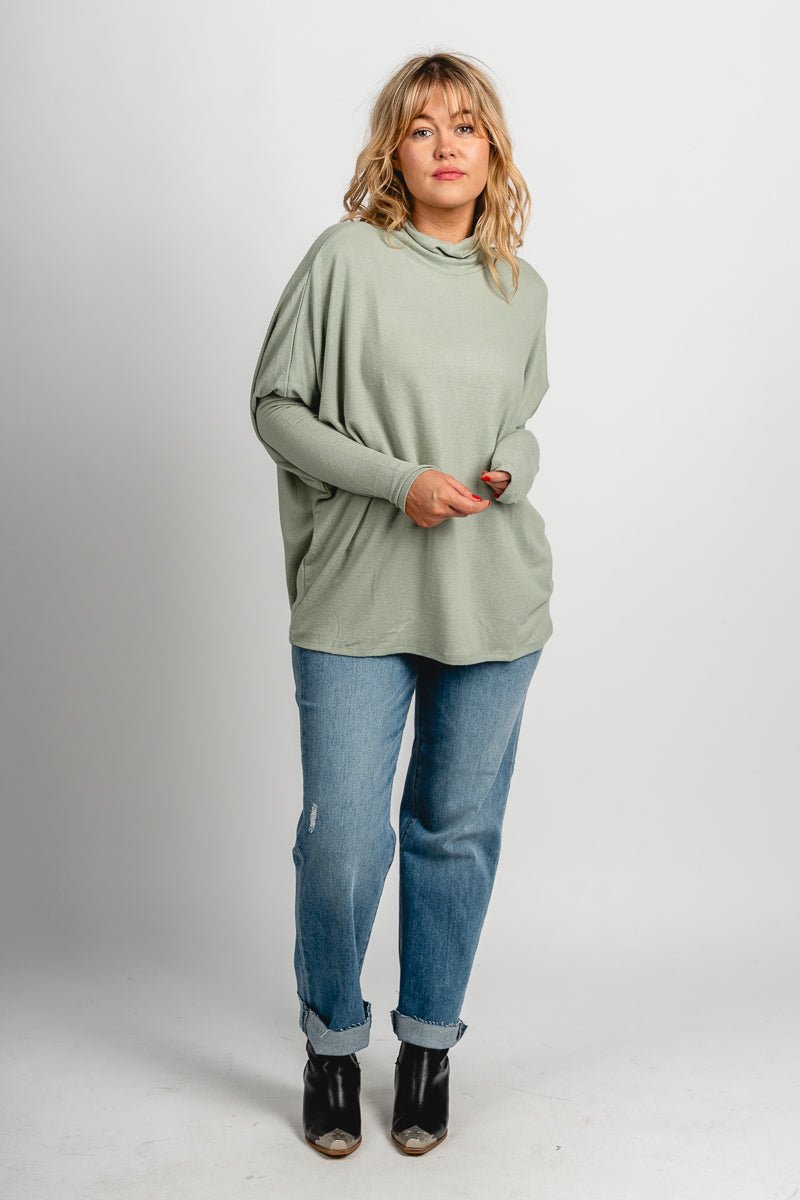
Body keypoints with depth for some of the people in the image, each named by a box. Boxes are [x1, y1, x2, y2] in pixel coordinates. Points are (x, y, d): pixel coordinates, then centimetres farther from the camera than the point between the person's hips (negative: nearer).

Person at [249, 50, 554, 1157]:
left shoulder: (524, 289, 10)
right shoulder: (348, 257, -3)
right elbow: (275, 405, -2)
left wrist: (510, 470, -2)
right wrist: (399, 482, -14)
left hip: (493, 602, 4)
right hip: (358, 604, -3)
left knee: (459, 830, 11)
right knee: (341, 840, -3)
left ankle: (429, 1043, 31)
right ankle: (332, 1042, 25)